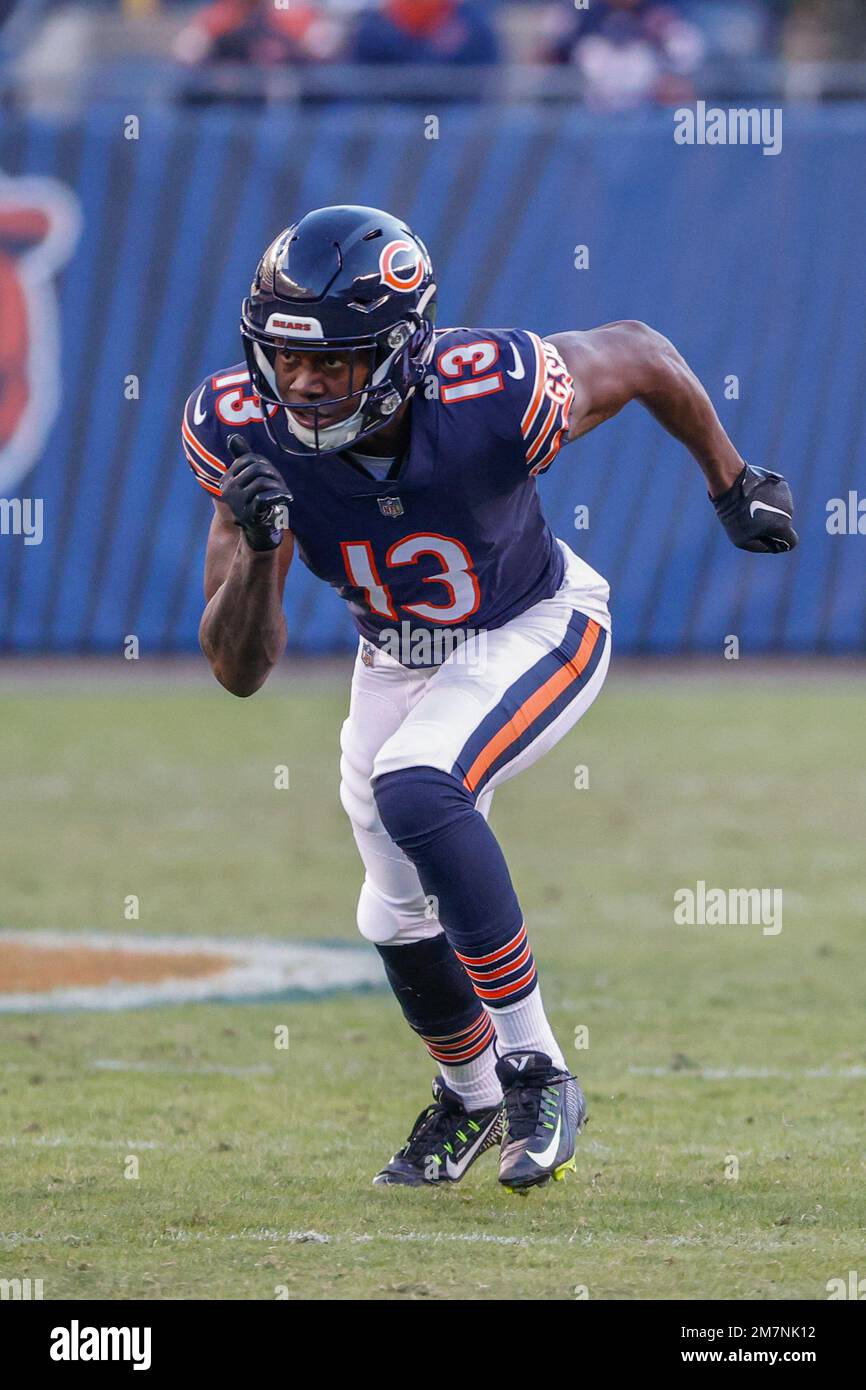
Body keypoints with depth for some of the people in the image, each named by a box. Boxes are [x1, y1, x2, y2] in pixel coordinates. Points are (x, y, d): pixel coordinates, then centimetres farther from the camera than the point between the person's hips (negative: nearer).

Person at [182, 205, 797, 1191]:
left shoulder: (494, 396, -36)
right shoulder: (243, 433, -27)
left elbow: (639, 355, -13)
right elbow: (238, 671, -23)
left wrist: (732, 485, 1)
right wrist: (258, 550, -43)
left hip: (536, 631, -5)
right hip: (397, 658, 5)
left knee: (416, 788, -31)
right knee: (398, 917, 14)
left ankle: (533, 1069, -18)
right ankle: (470, 1098, 45)